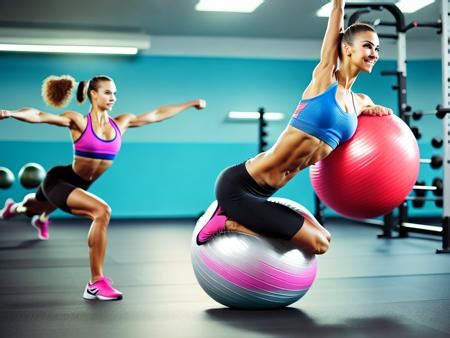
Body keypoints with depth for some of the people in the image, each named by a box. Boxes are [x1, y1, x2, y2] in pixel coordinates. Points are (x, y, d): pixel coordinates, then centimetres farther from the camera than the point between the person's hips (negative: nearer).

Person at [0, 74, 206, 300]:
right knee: (102, 212, -31)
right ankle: (95, 284, -24)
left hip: (79, 187, 7)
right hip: (58, 180, -7)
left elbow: (156, 115, 3)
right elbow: (39, 116, -33)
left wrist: (191, 104, 9)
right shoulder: (79, 121, -20)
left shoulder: (120, 123, -4)